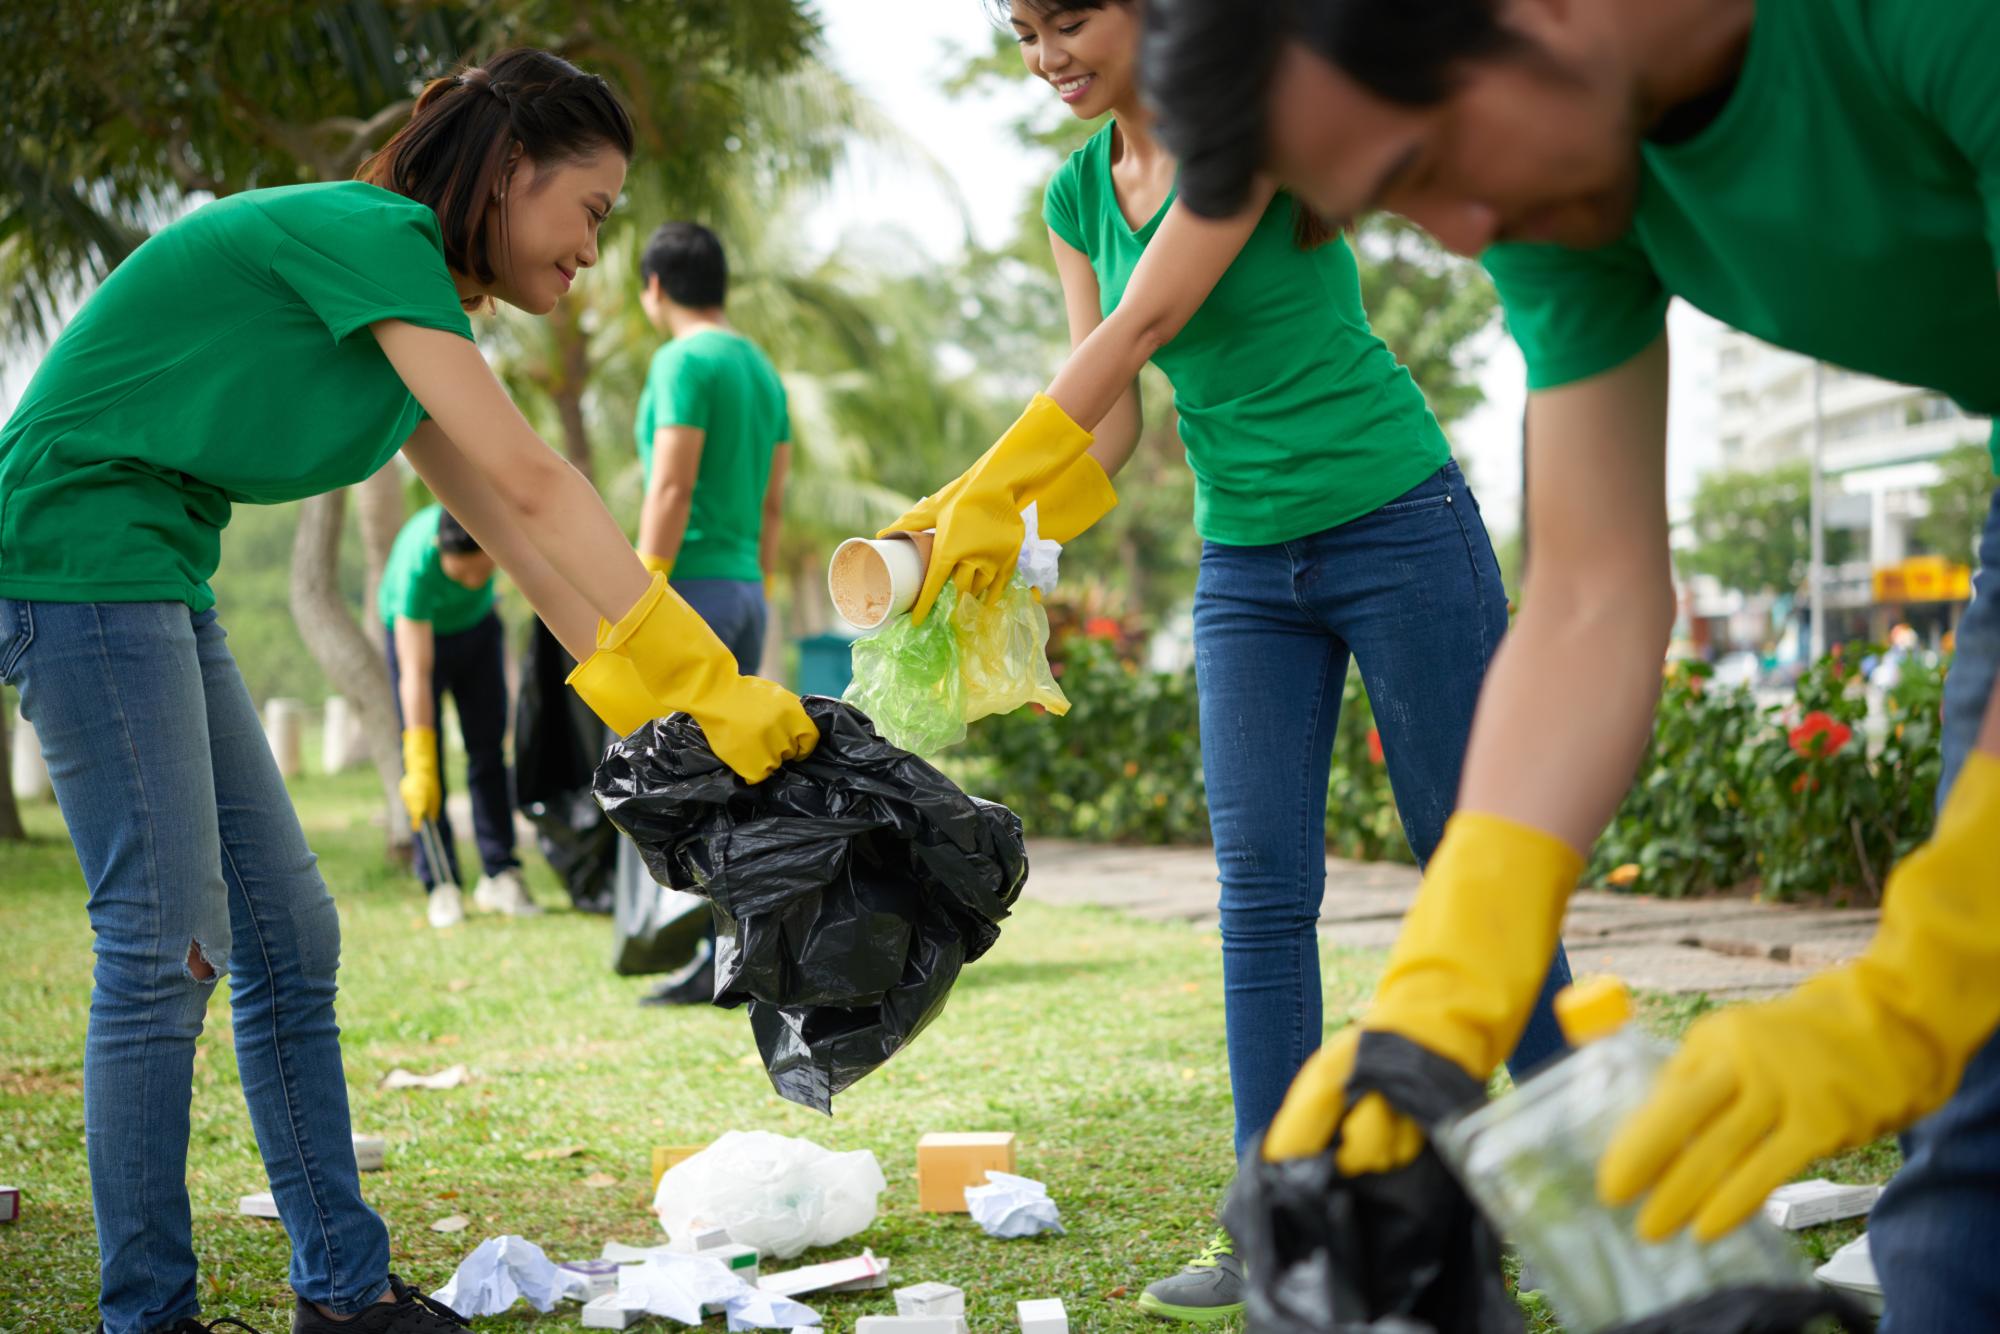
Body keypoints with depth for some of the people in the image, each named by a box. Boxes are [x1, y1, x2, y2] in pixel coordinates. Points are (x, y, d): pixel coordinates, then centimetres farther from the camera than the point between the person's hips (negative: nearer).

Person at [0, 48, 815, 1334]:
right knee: (167, 944, -8)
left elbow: (508, 532, 13)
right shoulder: (372, 233, -16)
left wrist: (657, 709, 6)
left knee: (289, 935, 8)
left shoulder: (404, 294, 14)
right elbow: (534, 484, -22)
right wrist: (714, 683, -22)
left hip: (158, 573, 10)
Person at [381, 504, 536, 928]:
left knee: (490, 750, 1)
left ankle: (500, 876, 5)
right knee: (426, 763, -8)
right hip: (417, 634, -3)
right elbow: (416, 674, -40)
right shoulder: (416, 564, -42)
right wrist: (419, 765, -41)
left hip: (478, 626, 4)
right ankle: (440, 885, -4)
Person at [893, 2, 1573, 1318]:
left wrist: (991, 486, -27)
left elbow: (1143, 324, -23)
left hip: (1398, 524, -6)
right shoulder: (1076, 197, 8)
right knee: (1262, 885, 0)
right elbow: (1109, 423, 5)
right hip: (1247, 563, 6)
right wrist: (1001, 536, -11)